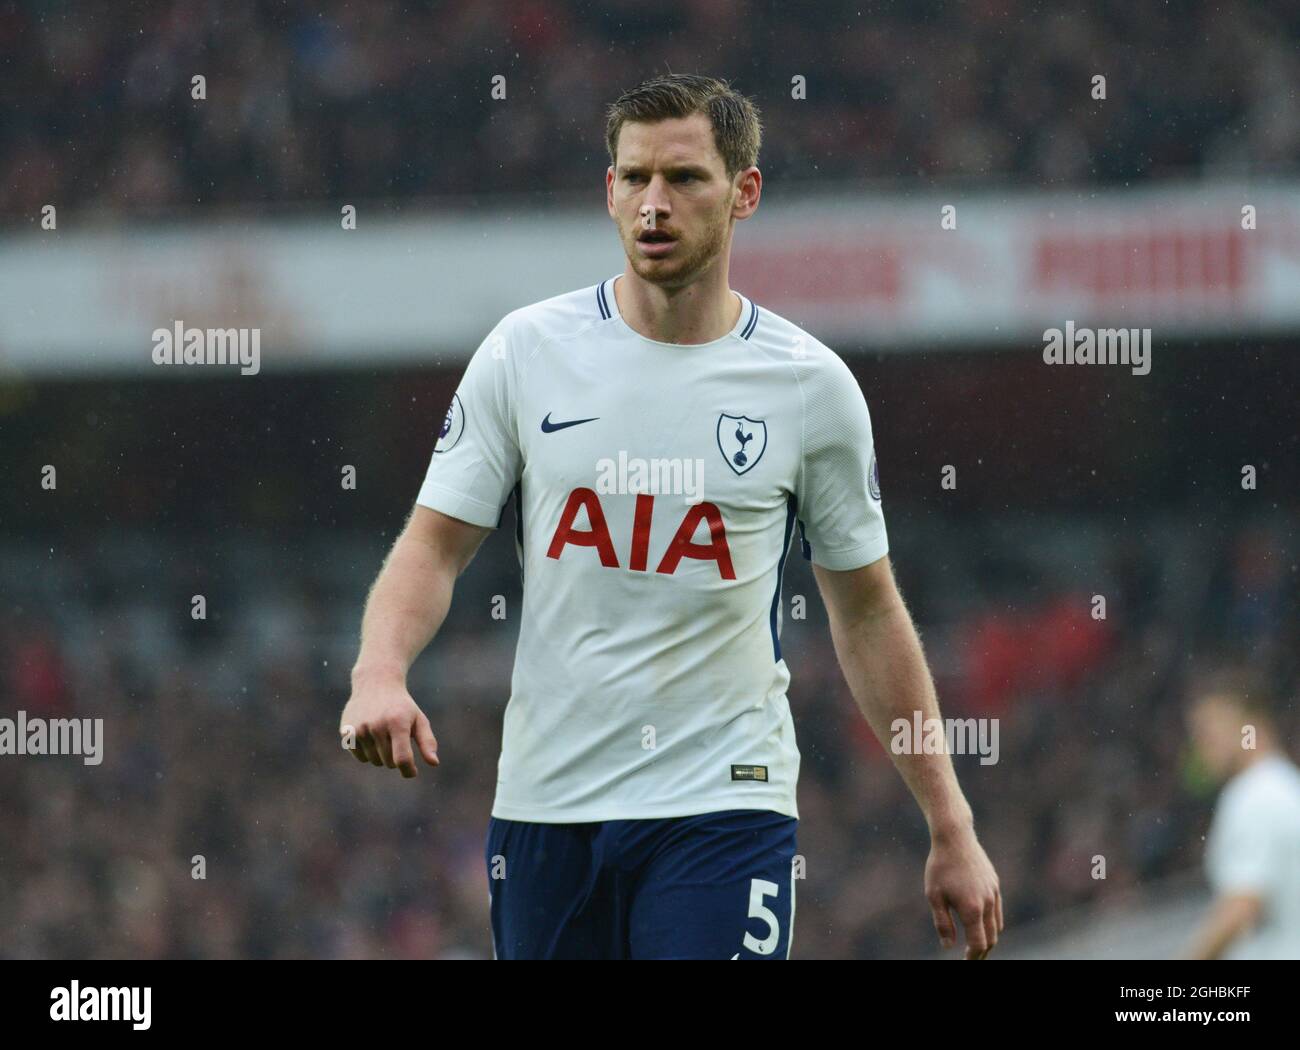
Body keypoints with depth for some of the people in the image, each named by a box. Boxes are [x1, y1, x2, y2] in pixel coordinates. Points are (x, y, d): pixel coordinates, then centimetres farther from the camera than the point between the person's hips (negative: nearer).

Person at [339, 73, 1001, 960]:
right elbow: (435, 545, 3)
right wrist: (380, 672, -19)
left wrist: (952, 829, 7)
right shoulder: (526, 352, 1)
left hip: (724, 806, -2)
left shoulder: (811, 385, 0)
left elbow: (868, 614, 8)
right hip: (545, 808, 2)